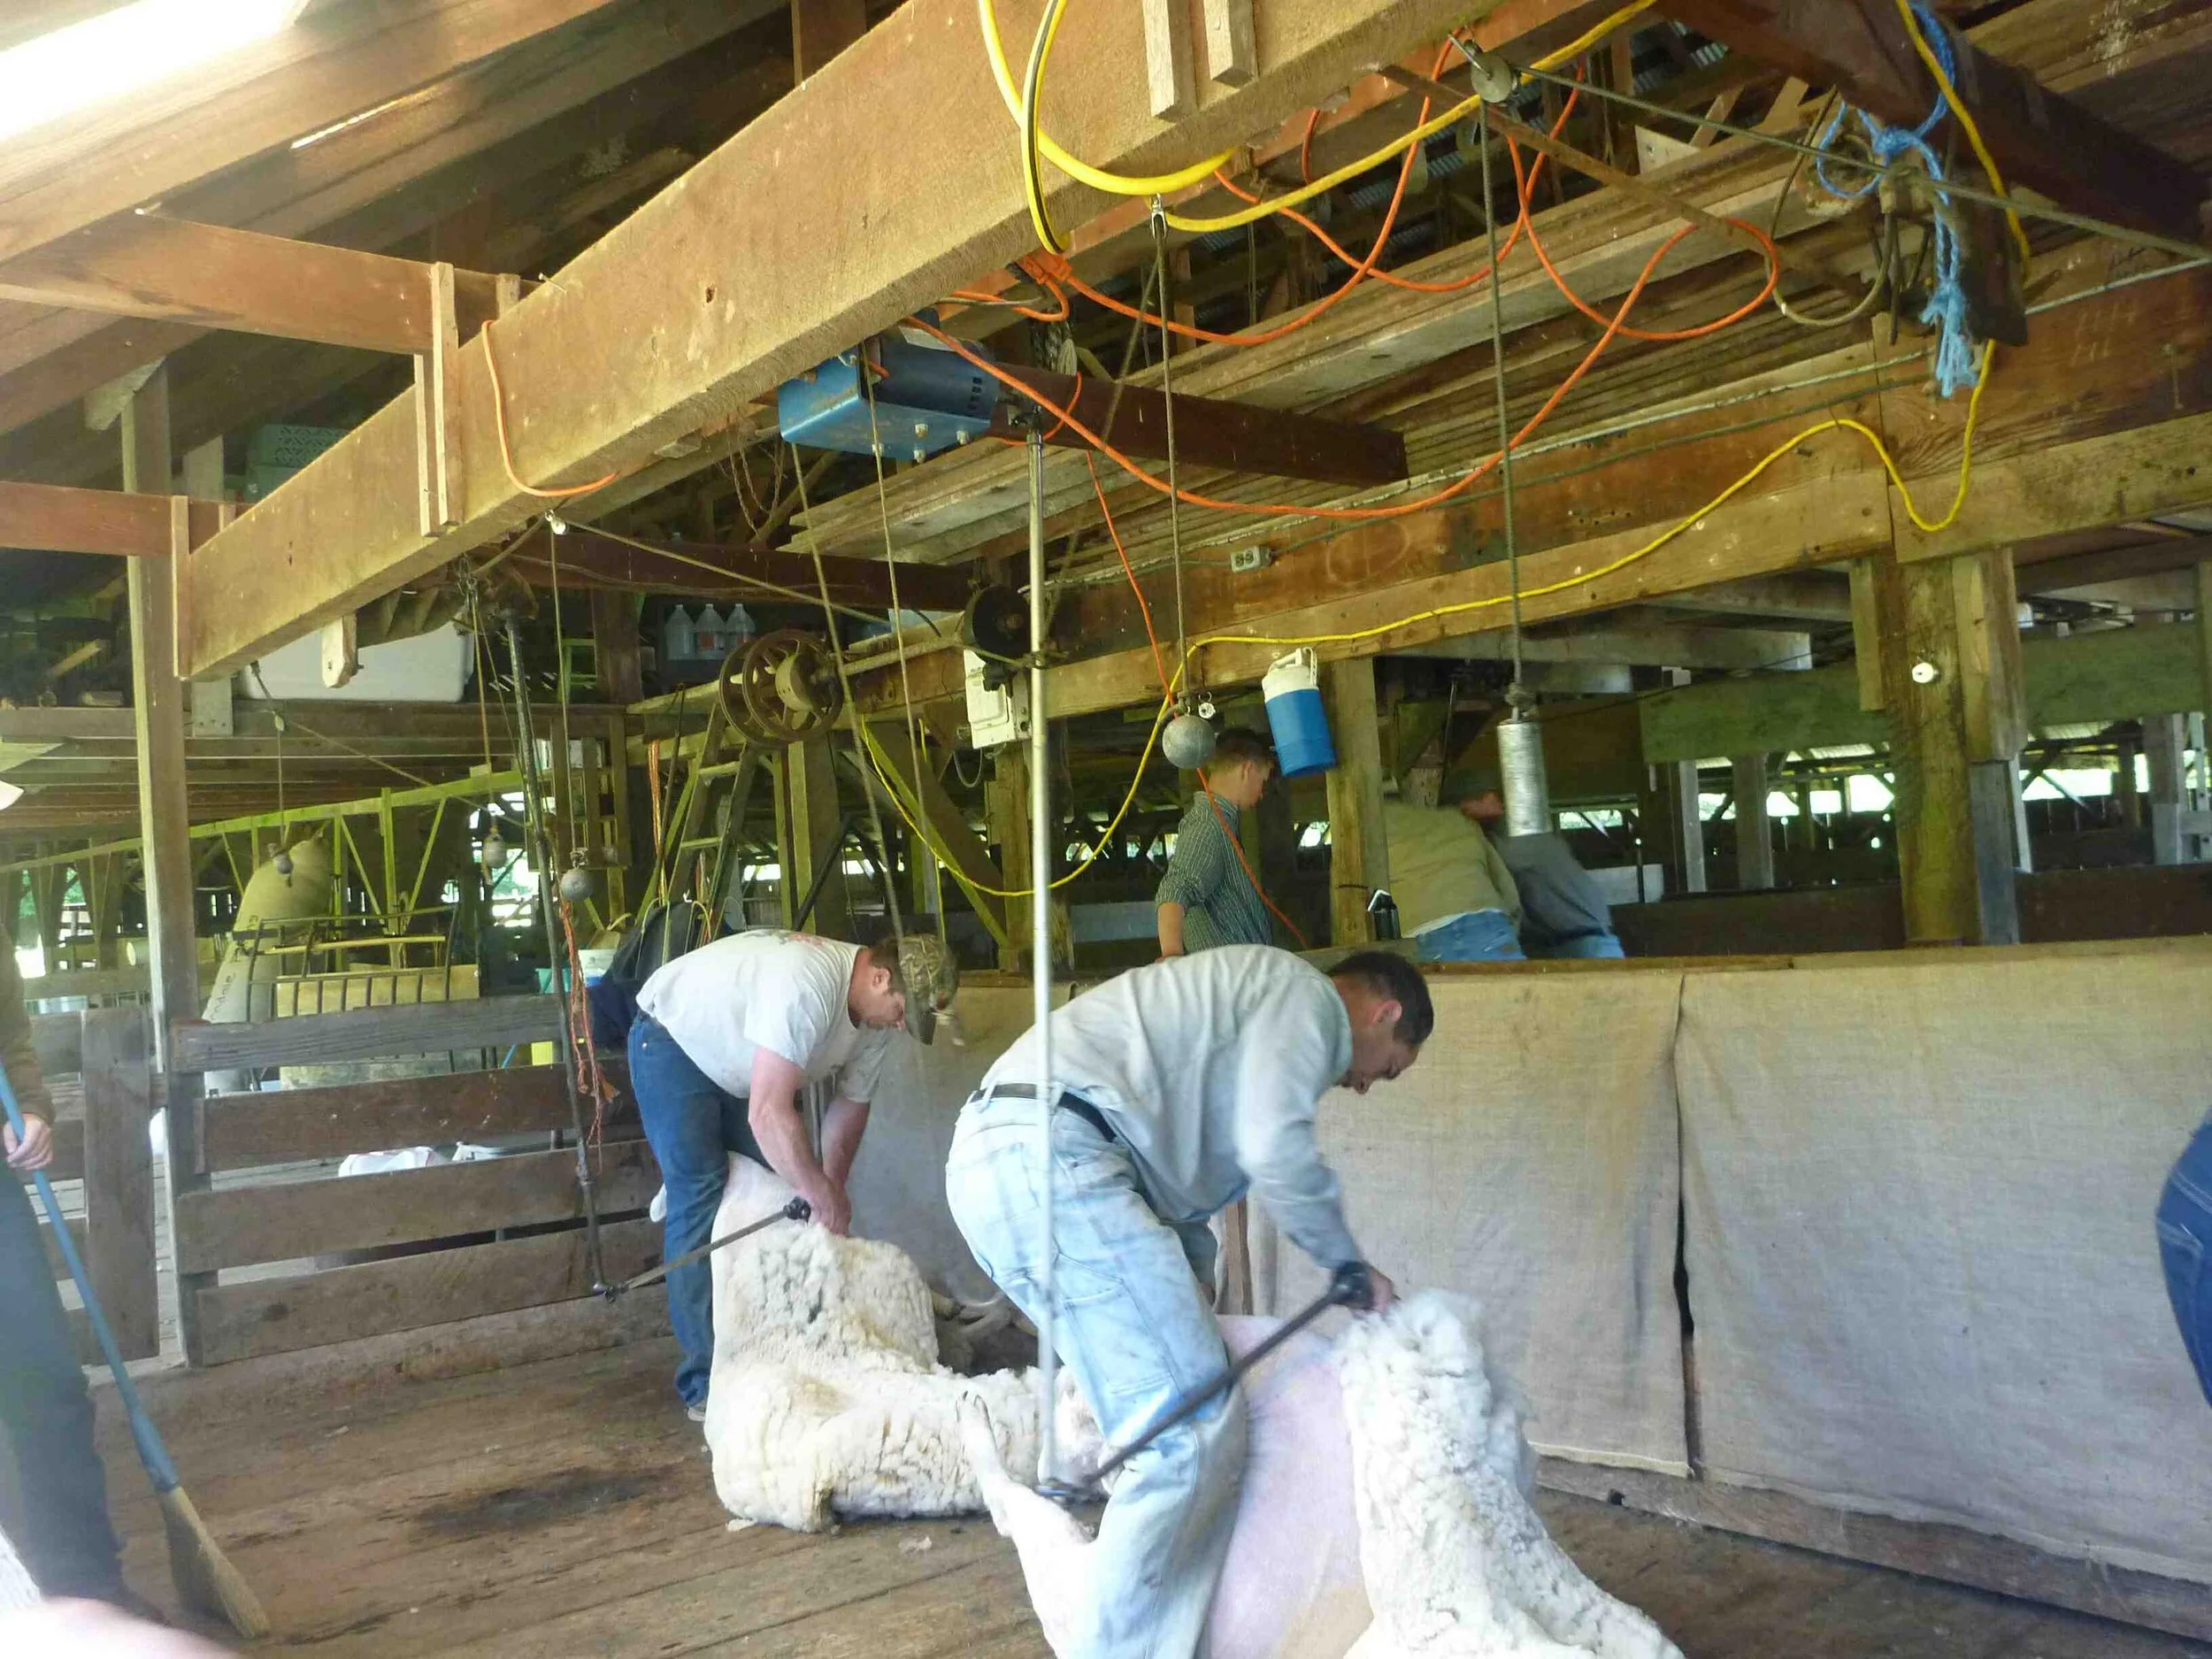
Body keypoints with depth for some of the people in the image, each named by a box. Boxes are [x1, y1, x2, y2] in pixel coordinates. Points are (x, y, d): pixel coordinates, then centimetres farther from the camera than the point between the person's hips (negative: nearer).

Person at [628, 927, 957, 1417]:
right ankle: (704, 1381, -11)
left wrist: (830, 1188, -15)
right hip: (672, 1040, -8)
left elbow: (850, 1105, -4)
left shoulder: (878, 1009, -12)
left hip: (734, 1059, 8)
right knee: (700, 1198, -14)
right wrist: (824, 1195, -35)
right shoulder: (808, 986, -40)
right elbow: (769, 1112, -42)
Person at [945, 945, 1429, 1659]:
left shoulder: (1256, 1008, 33)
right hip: (1054, 1153, -11)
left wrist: (1195, 1291, 17)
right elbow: (1277, 1148, -10)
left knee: (1160, 1413, 19)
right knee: (1195, 1431, -7)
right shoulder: (1306, 994, 4)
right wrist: (1351, 1264, 5)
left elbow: (1174, 1173, 30)